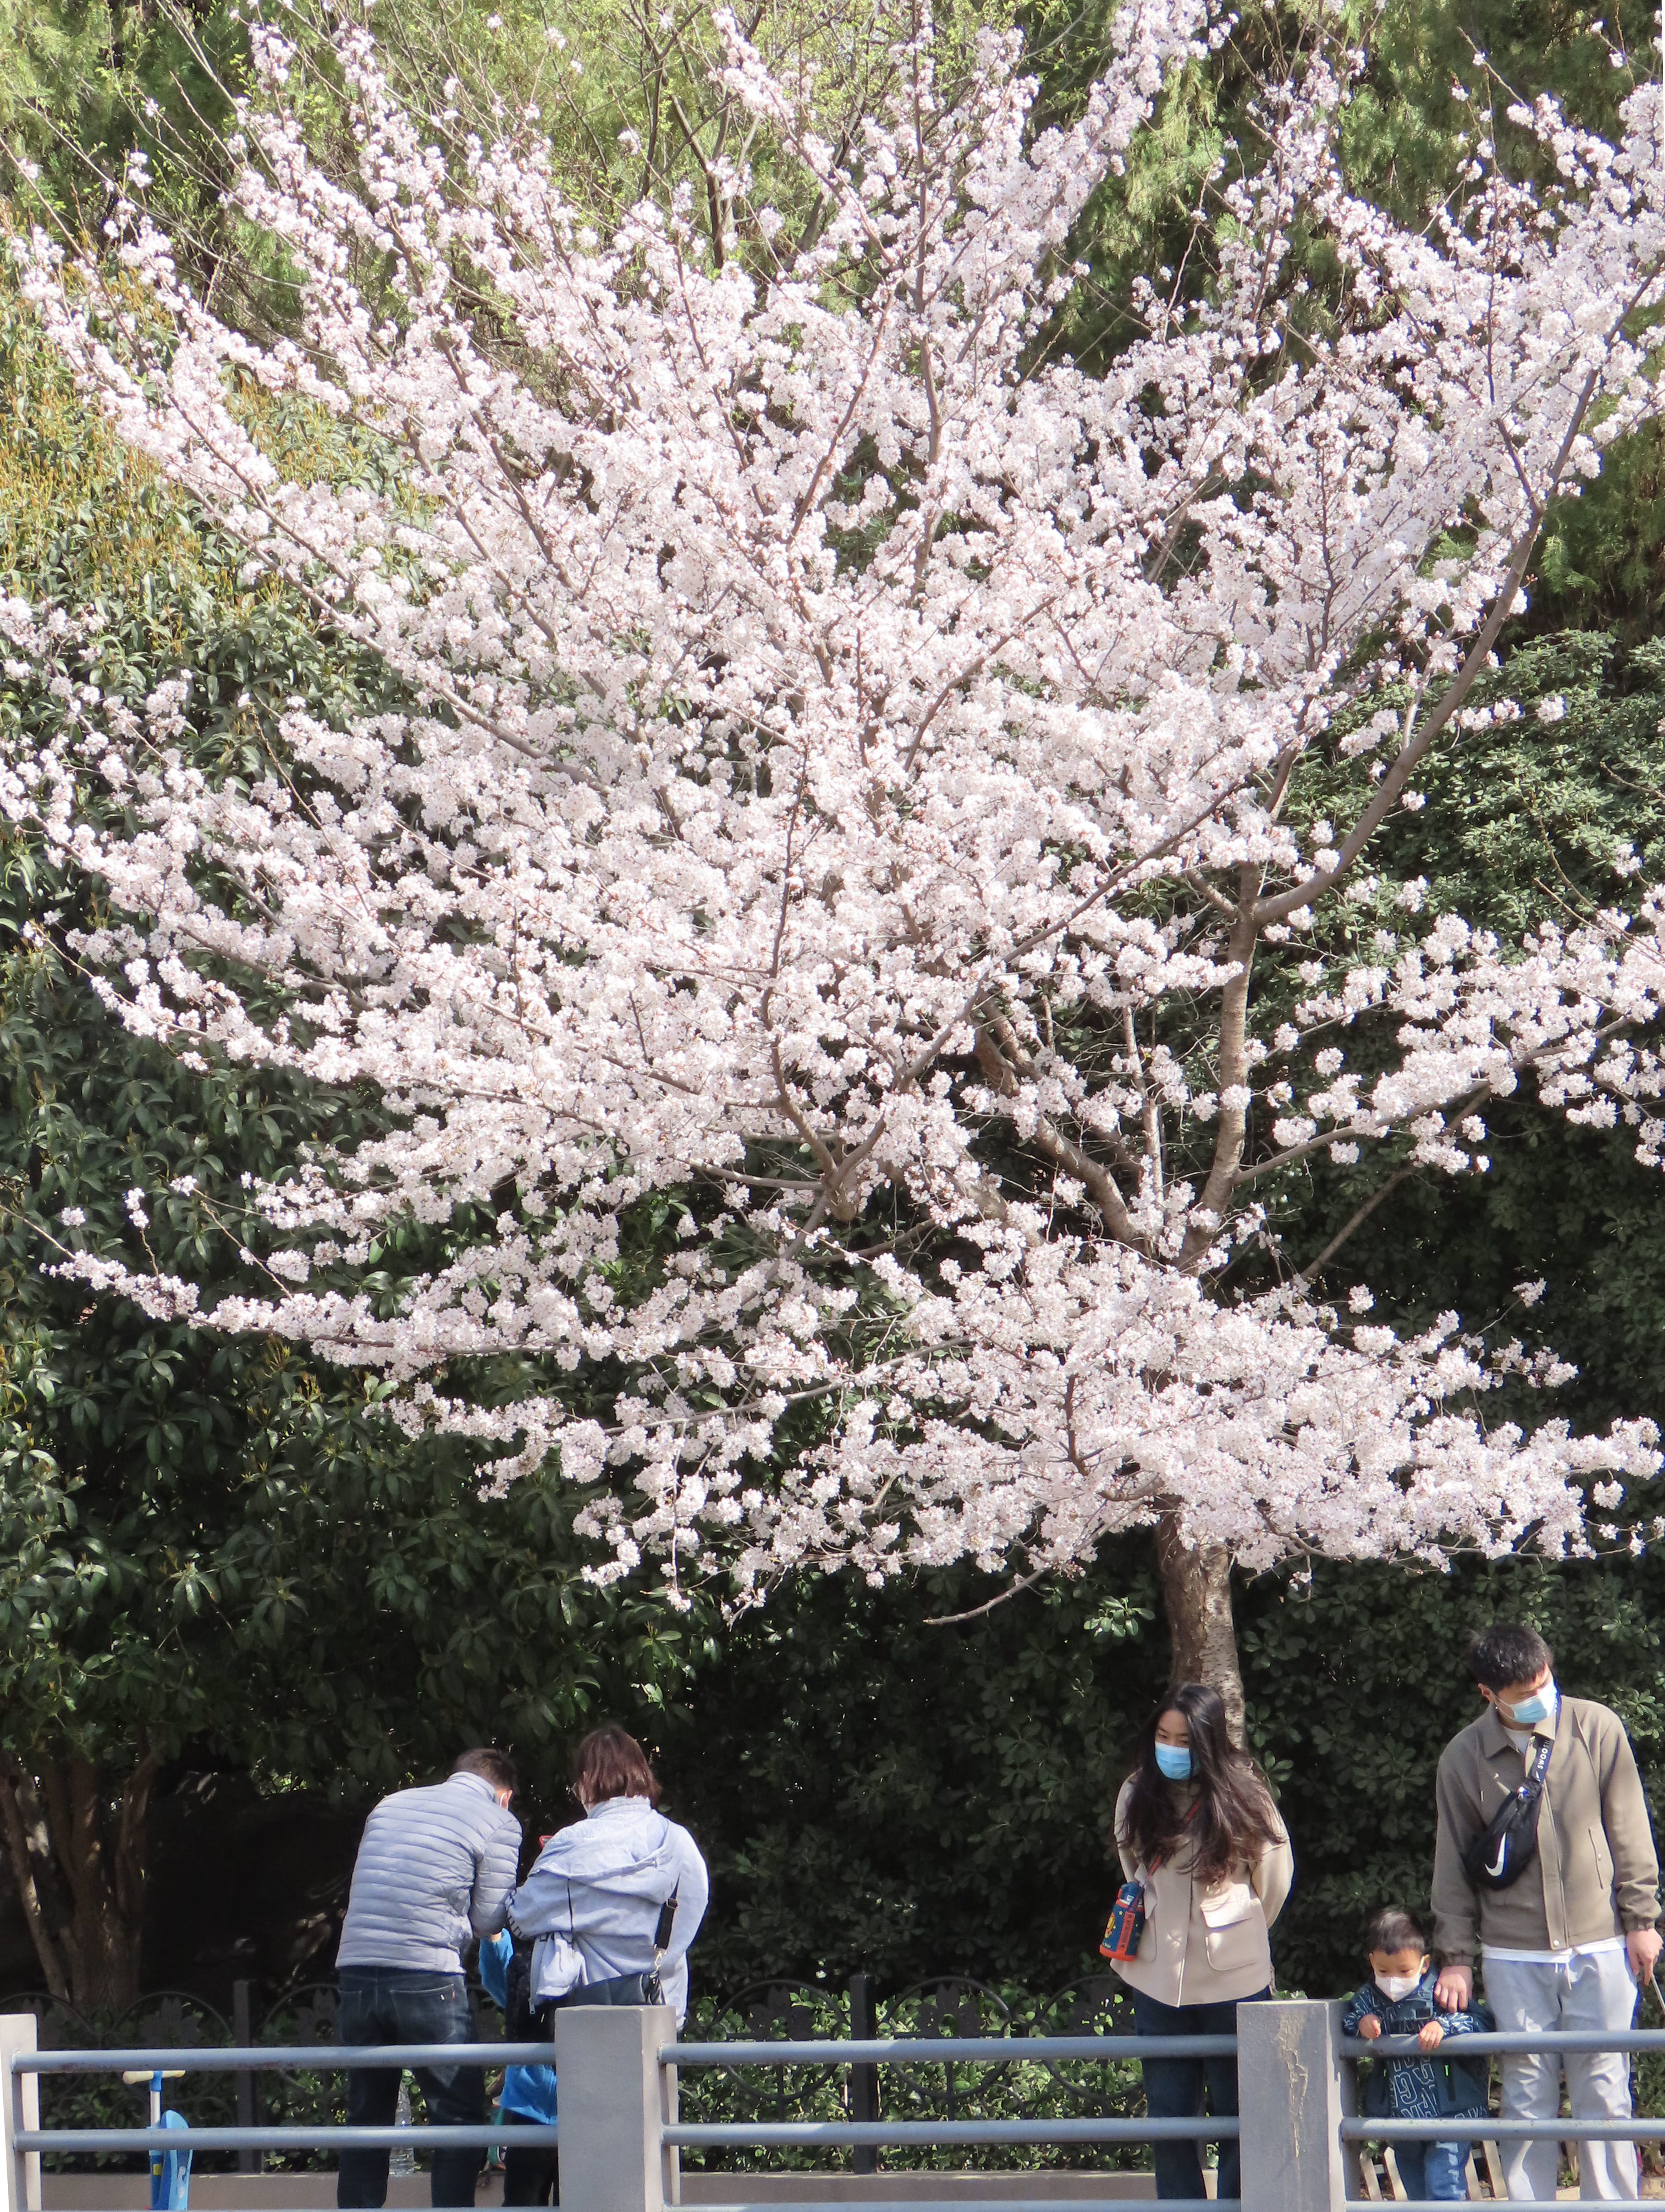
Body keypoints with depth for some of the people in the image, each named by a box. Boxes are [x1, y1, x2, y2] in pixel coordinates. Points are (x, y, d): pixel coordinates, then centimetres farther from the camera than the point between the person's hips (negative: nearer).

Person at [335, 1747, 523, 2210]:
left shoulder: (390, 1805, 19)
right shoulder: (499, 1824, 3)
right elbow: (489, 1920, 2)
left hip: (357, 1973, 5)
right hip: (427, 1977, -5)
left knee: (366, 2119, 13)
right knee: (460, 2118, 4)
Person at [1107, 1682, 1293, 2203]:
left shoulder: (1242, 1794, -7)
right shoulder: (1138, 1795, 0)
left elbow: (1275, 1870, 7)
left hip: (1233, 1979, -3)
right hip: (1159, 1979, 3)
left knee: (1237, 2112, 2)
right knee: (1170, 2118, 6)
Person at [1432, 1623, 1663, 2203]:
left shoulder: (1596, 1729, -3)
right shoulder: (1463, 1758, -1)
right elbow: (1453, 1864, 6)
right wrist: (1455, 1955, 5)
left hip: (1598, 1944, -1)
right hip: (1513, 1957, 1)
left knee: (1604, 2093, 2)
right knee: (1527, 2096, 3)